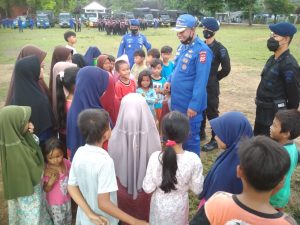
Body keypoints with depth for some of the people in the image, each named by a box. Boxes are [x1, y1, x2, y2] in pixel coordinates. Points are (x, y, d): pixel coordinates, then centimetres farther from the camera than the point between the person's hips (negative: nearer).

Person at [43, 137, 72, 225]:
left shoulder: (66, 163, -14)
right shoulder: (47, 170, -26)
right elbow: (46, 189, -19)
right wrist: (50, 182, -37)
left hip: (67, 199, 5)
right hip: (55, 203, -4)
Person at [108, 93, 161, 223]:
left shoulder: (116, 136, -26)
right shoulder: (151, 136, -28)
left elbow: (112, 167, -9)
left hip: (123, 190, 1)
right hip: (146, 189, 0)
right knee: (144, 218, 27)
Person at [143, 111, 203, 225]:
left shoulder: (155, 157, -26)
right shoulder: (193, 159, -26)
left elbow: (148, 188, -16)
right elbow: (197, 189, -13)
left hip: (160, 204, 0)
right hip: (179, 205, 1)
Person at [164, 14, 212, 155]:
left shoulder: (202, 50, -18)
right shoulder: (182, 46, 9)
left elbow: (201, 81, -22)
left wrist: (194, 105, -23)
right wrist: (170, 81, 2)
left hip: (190, 104, -8)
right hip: (177, 102, 8)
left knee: (190, 137, 7)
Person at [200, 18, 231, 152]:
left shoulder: (220, 49, -11)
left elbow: (226, 69, -10)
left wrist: (213, 78, -3)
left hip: (211, 87, -6)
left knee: (212, 112, 1)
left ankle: (215, 140, 13)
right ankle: (201, 132, 36)